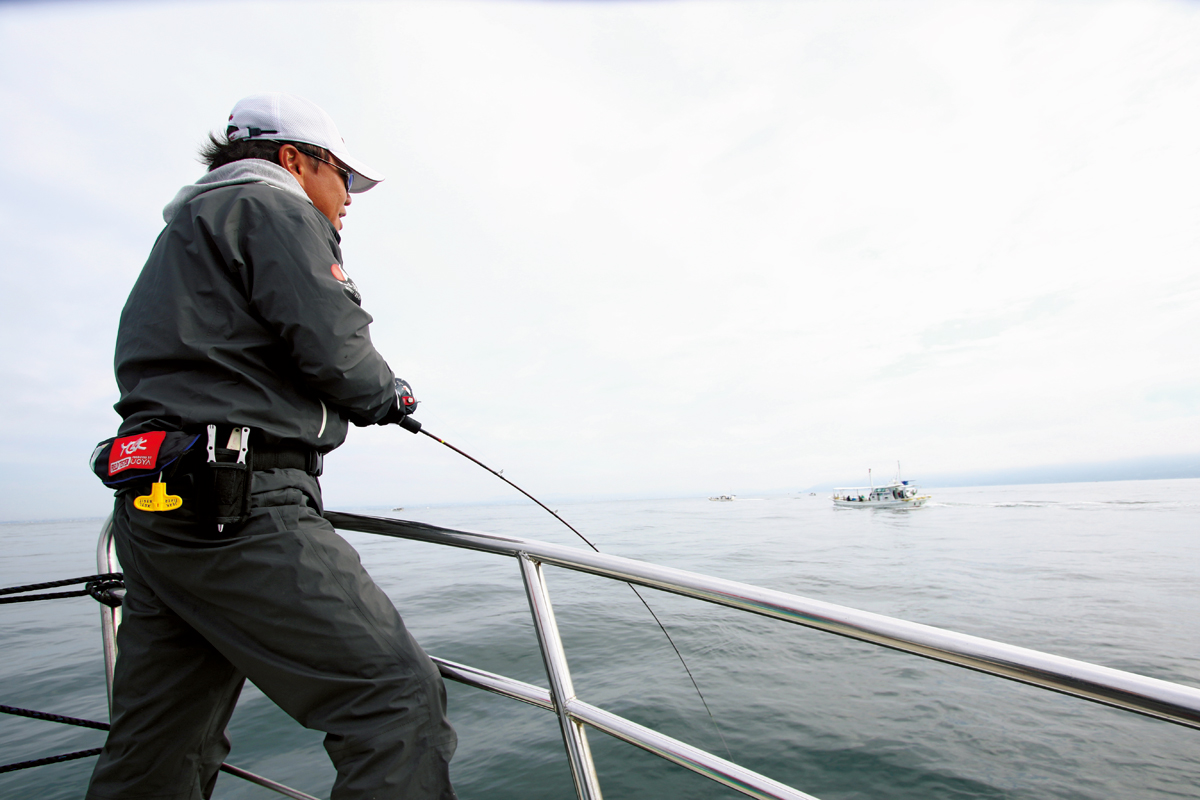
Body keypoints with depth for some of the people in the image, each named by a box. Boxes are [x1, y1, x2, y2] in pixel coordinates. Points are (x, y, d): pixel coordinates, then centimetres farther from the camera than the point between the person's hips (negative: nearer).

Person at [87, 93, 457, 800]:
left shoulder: (190, 223, 30)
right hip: (239, 503, -11)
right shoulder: (273, 207, 0)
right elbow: (333, 346, -15)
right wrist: (389, 394, 5)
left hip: (154, 503, 11)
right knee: (398, 695, -11)